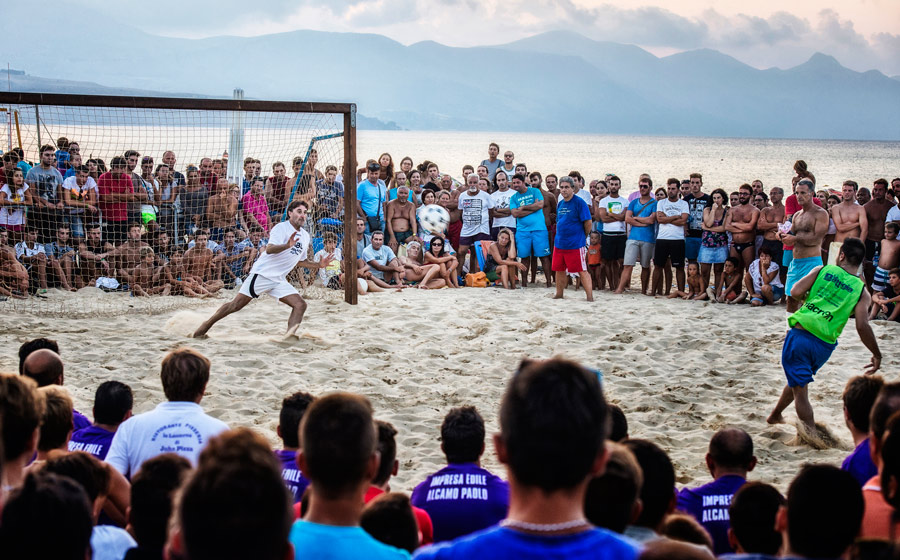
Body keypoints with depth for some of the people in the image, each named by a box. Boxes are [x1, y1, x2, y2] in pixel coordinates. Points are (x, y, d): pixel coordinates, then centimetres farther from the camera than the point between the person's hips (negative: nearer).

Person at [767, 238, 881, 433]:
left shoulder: (823, 270, 3)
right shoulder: (861, 291, 2)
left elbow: (795, 292, -5)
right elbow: (862, 326, -8)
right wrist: (877, 355, 1)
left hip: (800, 335, -3)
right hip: (825, 345, 3)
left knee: (800, 391, 3)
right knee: (798, 380, 28)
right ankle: (775, 416, 46)